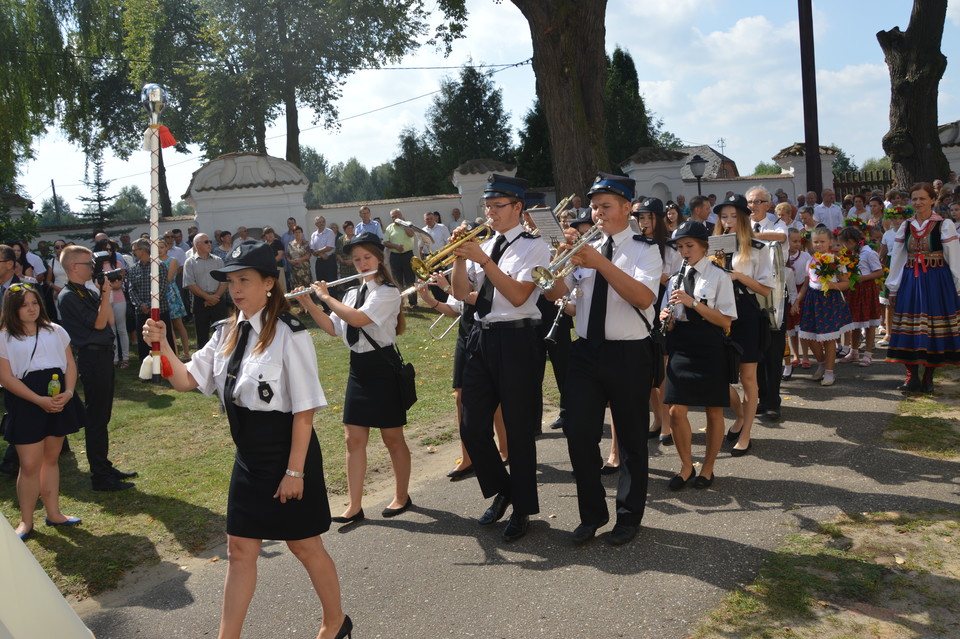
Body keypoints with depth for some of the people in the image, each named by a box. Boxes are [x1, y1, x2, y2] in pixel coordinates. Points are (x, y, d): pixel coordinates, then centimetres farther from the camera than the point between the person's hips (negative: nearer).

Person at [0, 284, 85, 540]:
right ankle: (26, 521, 13)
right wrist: (40, 400, -18)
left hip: (58, 401, 4)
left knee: (51, 458, 14)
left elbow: (70, 364, 7)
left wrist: (68, 392, -10)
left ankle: (53, 513, 24)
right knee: (30, 465, -3)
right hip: (25, 406, -4)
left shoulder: (55, 331, 8)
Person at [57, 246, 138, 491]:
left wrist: (104, 293, 4)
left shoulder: (88, 292, 12)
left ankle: (104, 467, 28)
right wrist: (106, 292, -14)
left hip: (103, 355, 9)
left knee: (102, 416, 17)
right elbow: (98, 323, -17)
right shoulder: (69, 296, -13)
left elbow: (109, 319, 11)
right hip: (92, 358, -9)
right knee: (96, 418, -3)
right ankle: (100, 478, 5)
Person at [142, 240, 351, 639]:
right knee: (240, 550, 15)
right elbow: (186, 381, 3)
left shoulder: (289, 336, -20)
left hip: (287, 458, -6)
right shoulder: (227, 334, 3)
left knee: (305, 546, 12)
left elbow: (305, 409, -18)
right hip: (248, 459, 6)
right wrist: (163, 348, -15)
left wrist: (295, 471, -16)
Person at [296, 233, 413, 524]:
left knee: (392, 437, 5)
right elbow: (333, 328, 12)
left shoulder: (388, 292, -12)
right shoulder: (352, 294, 12)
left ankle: (402, 497, 23)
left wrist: (326, 297, -15)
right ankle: (355, 506, 11)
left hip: (383, 368, -7)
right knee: (354, 439, 5)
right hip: (358, 369, 7)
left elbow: (358, 319, -26)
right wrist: (308, 304, 3)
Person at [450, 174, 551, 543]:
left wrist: (484, 260, -20)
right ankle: (500, 491, 32)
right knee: (472, 428, 8)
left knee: (519, 429, 4)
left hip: (516, 340, -6)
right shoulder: (484, 246, 14)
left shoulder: (534, 247, -4)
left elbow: (518, 295, -17)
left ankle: (522, 510, 21)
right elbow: (461, 293, 8)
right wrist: (460, 257, -5)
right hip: (481, 337, 6)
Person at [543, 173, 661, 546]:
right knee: (579, 433, 2)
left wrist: (601, 263, -27)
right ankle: (592, 513, 20)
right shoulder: (587, 248, 10)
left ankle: (629, 515, 26)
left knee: (631, 438, 7)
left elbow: (644, 297, -21)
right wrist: (563, 253, -13)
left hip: (629, 354, -4)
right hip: (586, 351, 4)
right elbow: (552, 292, 2)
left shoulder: (644, 249, -2)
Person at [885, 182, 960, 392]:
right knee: (909, 328, 2)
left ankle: (928, 377, 13)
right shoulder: (905, 227, 8)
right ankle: (912, 376, 11)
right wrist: (893, 287, 10)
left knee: (933, 328, 2)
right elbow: (897, 259, 10)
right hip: (910, 281, 3)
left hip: (936, 282, -3)